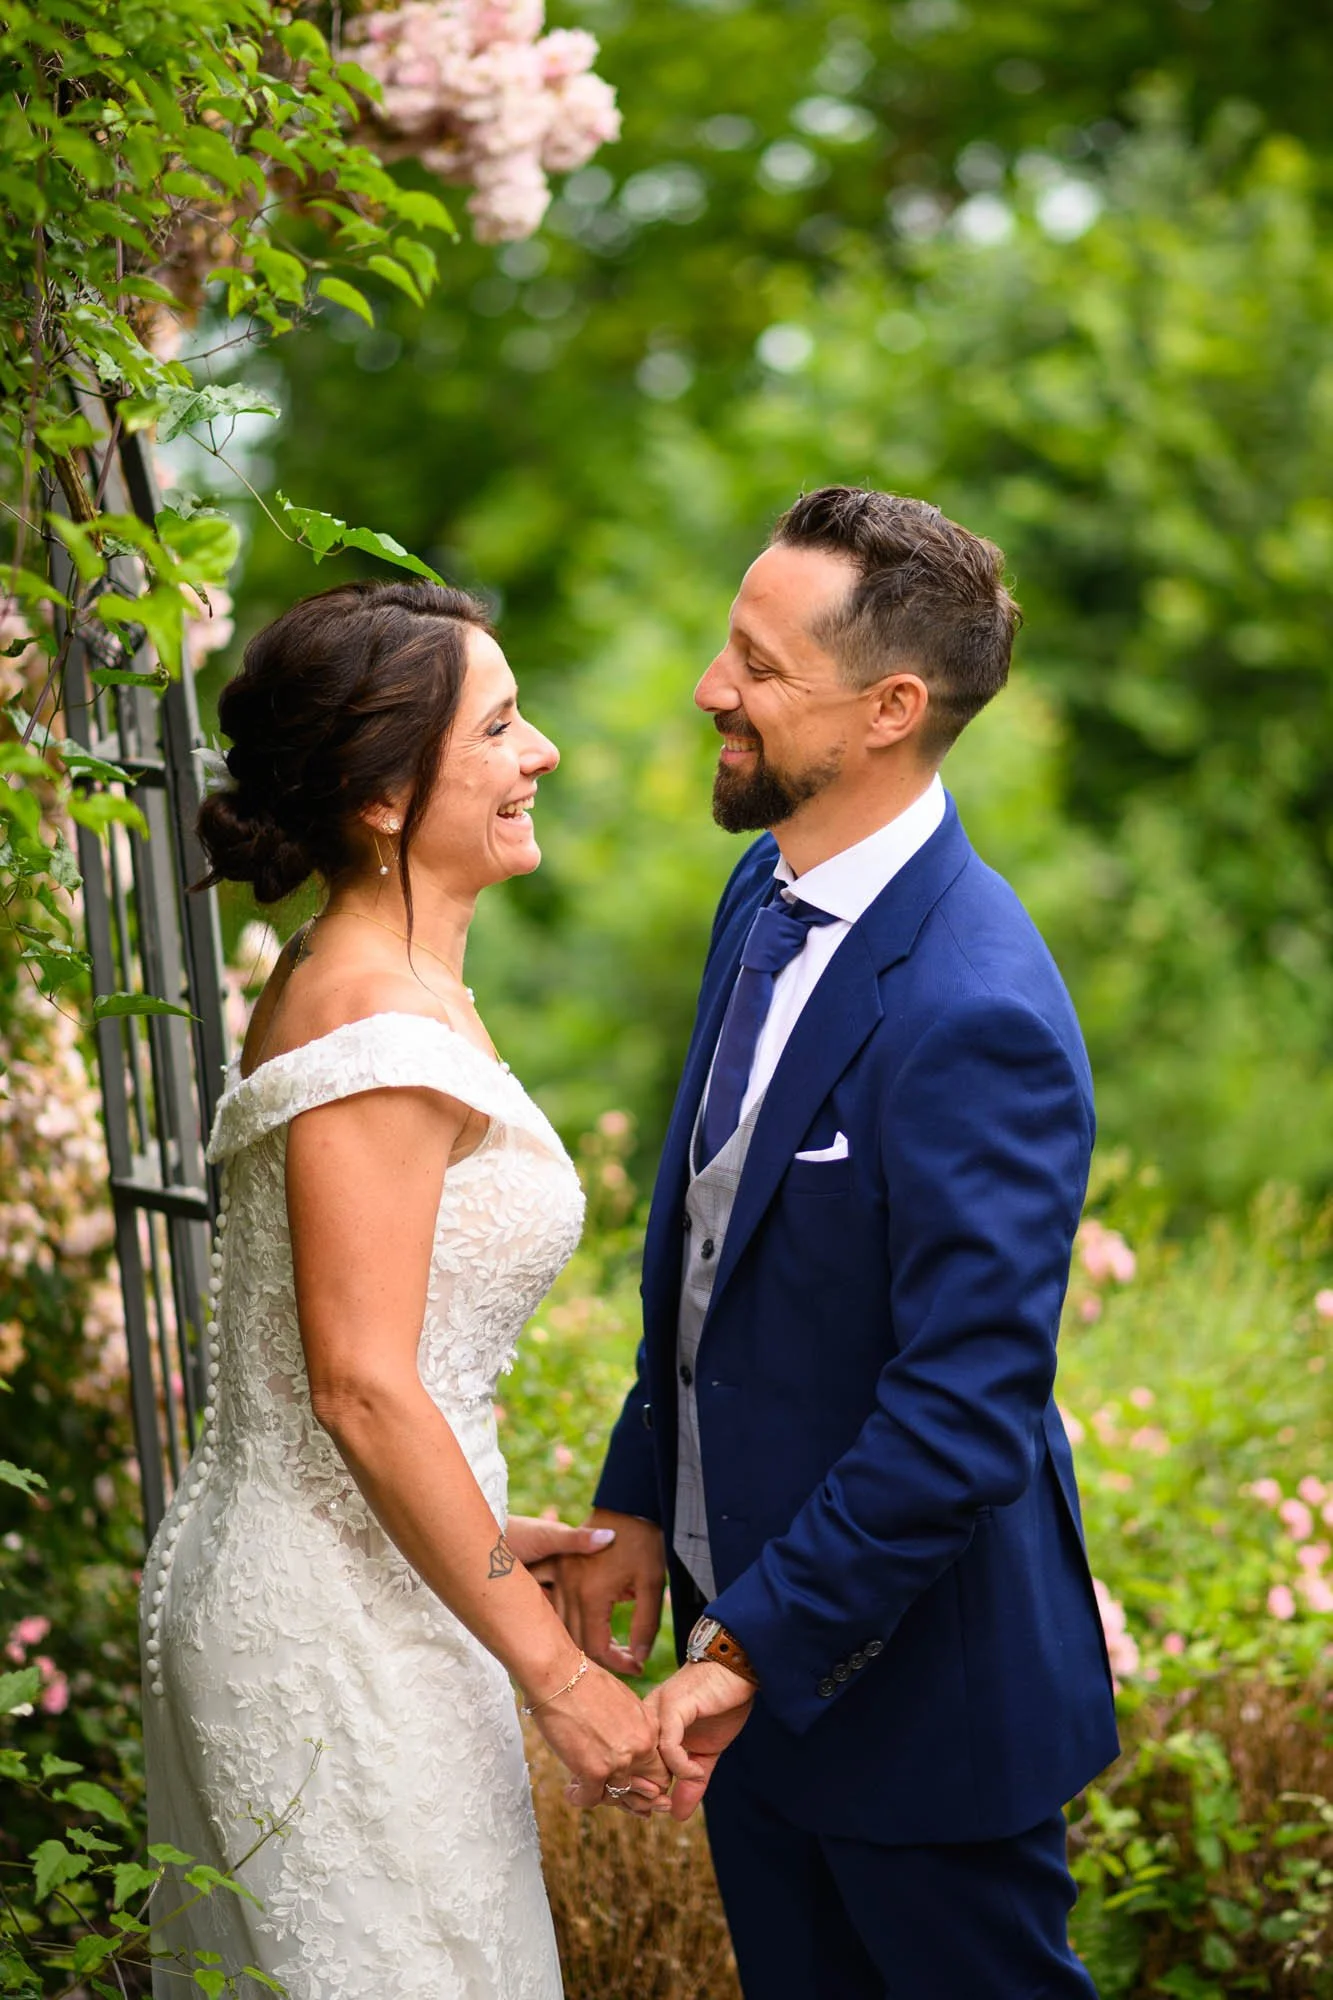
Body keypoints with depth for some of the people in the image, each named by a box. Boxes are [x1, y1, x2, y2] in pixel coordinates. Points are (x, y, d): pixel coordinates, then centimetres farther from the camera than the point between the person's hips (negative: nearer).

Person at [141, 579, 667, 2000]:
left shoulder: (342, 978, 8)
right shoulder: (379, 1027, -22)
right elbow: (361, 1387, -24)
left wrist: (480, 1538, 16)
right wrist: (557, 1676, -19)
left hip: (339, 1572, 10)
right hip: (340, 1630, -10)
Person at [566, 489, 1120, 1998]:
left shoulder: (975, 1019, -29)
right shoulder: (768, 896, 1)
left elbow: (965, 1418, -29)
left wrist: (752, 1647, -24)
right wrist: (639, 1498, 9)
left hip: (903, 1676, -9)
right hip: (747, 1607, 9)